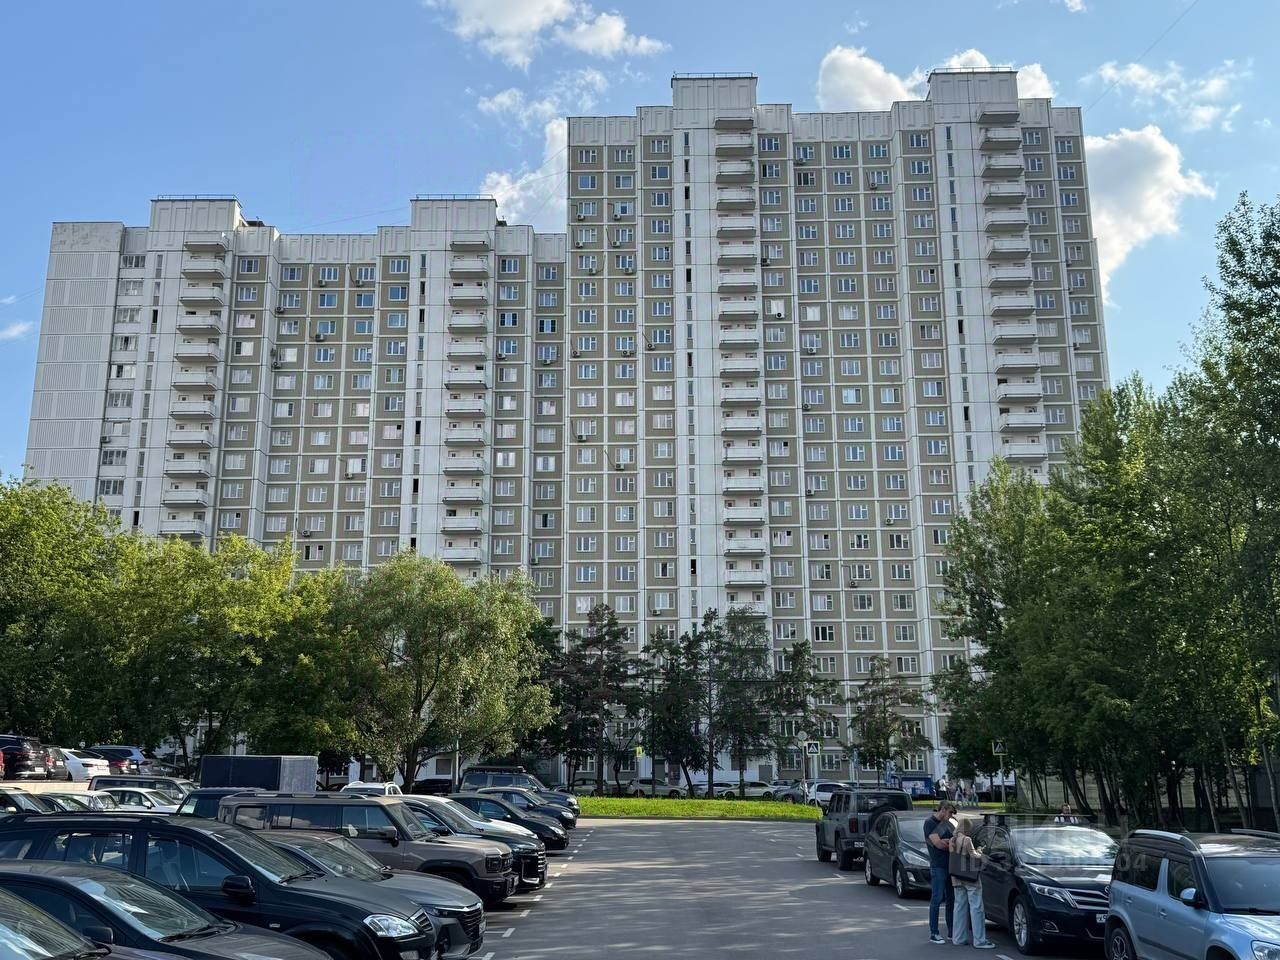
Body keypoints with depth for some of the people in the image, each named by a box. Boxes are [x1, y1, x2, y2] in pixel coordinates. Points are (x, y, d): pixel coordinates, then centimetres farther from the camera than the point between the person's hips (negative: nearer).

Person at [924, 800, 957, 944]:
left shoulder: (946, 823, 17)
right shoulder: (930, 823, -9)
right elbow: (938, 843, -17)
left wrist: (945, 842, -9)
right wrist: (952, 842, -1)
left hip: (950, 865, 8)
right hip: (938, 866, -8)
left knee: (951, 899, 11)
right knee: (937, 899, -5)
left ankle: (952, 931, 19)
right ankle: (934, 934, 0)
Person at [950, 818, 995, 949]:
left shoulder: (952, 841, 7)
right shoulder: (967, 840, -14)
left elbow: (956, 857, 5)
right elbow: (973, 855, -11)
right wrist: (980, 853, 8)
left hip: (956, 879, 7)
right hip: (971, 879, -7)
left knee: (960, 907, 11)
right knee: (976, 908, -2)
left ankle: (958, 938, 14)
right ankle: (980, 941, -1)